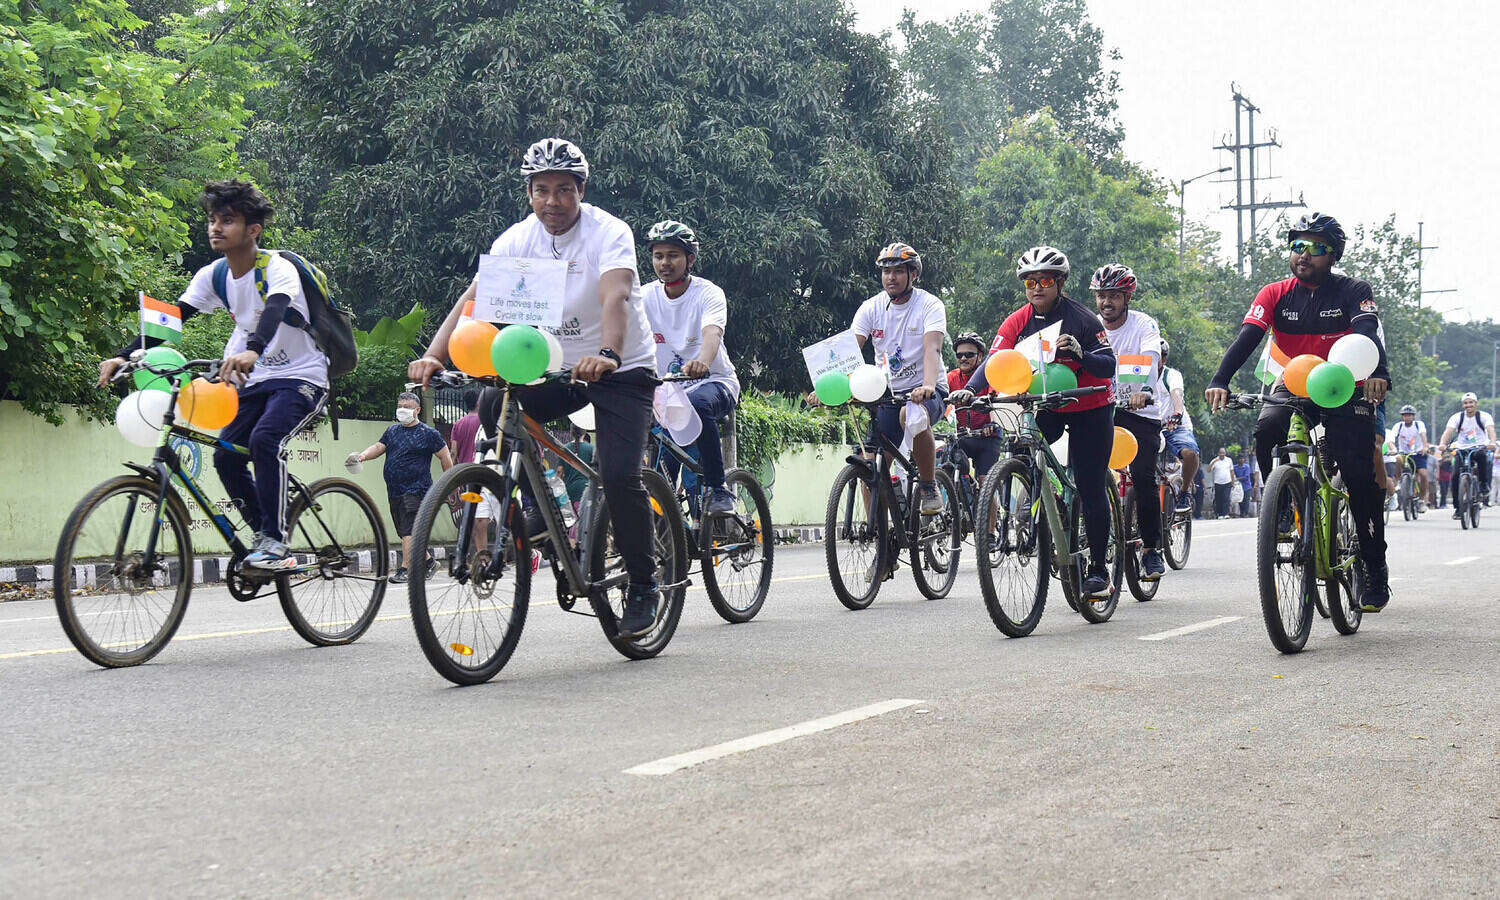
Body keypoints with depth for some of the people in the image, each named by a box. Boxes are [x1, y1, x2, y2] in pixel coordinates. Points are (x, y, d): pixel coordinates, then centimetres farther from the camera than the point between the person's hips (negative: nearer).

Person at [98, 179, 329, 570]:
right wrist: (123, 356, -24)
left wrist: (252, 351, -63)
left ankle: (275, 541, -22)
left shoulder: (277, 269, -21)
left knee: (265, 439, -30)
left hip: (301, 377, -7)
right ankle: (264, 536, 12)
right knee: (226, 456, -6)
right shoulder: (213, 275, -2)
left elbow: (275, 310, -42)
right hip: (256, 380, 7)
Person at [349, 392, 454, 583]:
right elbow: (379, 447, 5)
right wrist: (362, 455, -16)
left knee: (409, 531, -16)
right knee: (405, 532, 11)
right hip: (394, 492, 7)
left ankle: (404, 569, -20)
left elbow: (446, 458, 1)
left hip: (416, 490, -7)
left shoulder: (428, 433, 0)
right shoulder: (392, 431, 17)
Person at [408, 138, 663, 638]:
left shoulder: (609, 233, -19)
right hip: (556, 368, 5)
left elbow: (615, 297, -37)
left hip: (622, 370, -5)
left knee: (619, 477, -20)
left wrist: (608, 355, -56)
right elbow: (472, 300, -17)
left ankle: (643, 585, 1)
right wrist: (434, 356, -33)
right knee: (493, 405, -21)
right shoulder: (518, 239, -7)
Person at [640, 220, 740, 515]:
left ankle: (719, 490, -27)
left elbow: (712, 333, -32)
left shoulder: (708, 293, -12)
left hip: (715, 382, -5)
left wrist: (701, 363, -55)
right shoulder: (646, 296, 0)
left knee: (697, 403, -37)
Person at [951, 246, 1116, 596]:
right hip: (1045, 406, 4)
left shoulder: (1081, 319, -16)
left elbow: (1108, 366, -20)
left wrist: (1080, 354, -40)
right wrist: (970, 389, -35)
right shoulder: (1018, 322, -6)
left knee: (1091, 490, -4)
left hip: (1089, 409, -4)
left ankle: (1097, 568, 7)